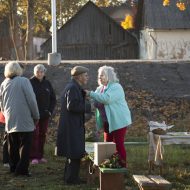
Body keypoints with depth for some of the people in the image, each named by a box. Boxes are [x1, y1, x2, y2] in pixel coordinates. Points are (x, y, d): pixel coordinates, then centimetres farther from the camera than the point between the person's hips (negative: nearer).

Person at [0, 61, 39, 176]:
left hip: (10, 121, 5)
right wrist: (36, 116, -1)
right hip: (25, 120, -5)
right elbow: (31, 100, -10)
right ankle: (22, 169, -3)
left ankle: (13, 167, 18)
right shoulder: (24, 81, -9)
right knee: (25, 145, 0)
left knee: (13, 146, 13)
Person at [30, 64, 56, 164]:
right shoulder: (30, 83, -6)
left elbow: (53, 98, 12)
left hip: (45, 114, 5)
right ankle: (34, 157, -3)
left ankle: (40, 156, 14)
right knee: (35, 134, -6)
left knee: (42, 134, 7)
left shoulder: (47, 83, 8)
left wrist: (50, 110, 2)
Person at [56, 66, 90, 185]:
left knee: (73, 153, 18)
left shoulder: (74, 87, 16)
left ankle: (69, 177, 26)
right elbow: (72, 106, -25)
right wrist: (88, 107, -18)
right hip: (73, 126, -11)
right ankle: (72, 178, 1)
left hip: (72, 125, 11)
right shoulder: (73, 88, -17)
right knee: (75, 153, -5)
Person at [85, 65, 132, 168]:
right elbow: (96, 103, 10)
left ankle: (122, 167, -1)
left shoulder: (116, 87, -13)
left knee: (118, 145, -7)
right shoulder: (100, 88, 12)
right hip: (107, 122, 8)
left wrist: (91, 94, -27)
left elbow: (106, 98, -30)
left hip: (118, 121, -8)